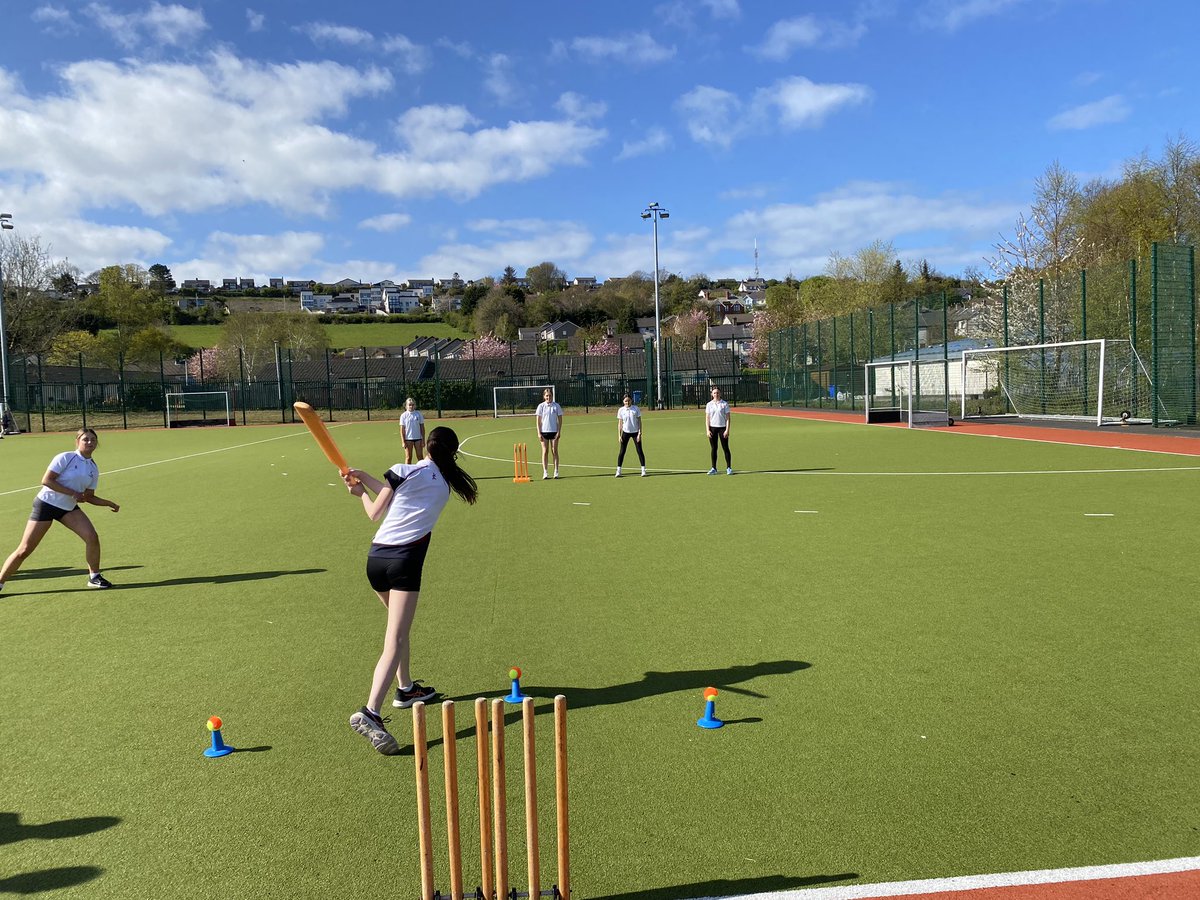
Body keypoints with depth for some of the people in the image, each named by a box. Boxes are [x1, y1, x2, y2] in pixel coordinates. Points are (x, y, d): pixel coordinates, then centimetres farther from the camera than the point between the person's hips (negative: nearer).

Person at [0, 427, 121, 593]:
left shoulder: (93, 469, 4)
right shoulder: (65, 458, -15)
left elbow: (89, 497, 10)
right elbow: (46, 480, -20)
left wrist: (109, 503, -1)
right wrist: (73, 493, -22)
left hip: (69, 508, 5)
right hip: (46, 503, -5)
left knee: (92, 537, -13)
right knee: (24, 550, -3)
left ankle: (94, 577, 3)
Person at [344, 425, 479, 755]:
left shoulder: (403, 471, 5)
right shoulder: (445, 484, 12)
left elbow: (375, 513, 11)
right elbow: (401, 494, 14)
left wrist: (361, 492, 29)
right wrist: (363, 477, 22)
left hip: (376, 558, 3)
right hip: (405, 560, -3)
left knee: (399, 628, 26)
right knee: (395, 642, -10)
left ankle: (406, 688, 40)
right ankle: (369, 713, -26)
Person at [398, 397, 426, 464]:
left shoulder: (419, 414, 1)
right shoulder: (403, 415, -1)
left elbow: (422, 428, 4)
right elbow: (402, 430, -1)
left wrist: (423, 440, 0)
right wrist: (403, 441, -7)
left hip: (418, 438, 1)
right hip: (408, 439, -1)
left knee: (420, 457, 4)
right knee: (408, 458, 4)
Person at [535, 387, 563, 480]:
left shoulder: (556, 406, 1)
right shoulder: (541, 406, 1)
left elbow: (560, 419, 4)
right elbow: (538, 421, 2)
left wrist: (559, 431, -5)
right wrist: (539, 433, -5)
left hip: (554, 431, 0)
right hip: (544, 431, 0)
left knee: (554, 451, 2)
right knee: (545, 452, 1)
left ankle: (556, 472, 7)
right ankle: (545, 473, 3)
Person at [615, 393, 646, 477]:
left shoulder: (636, 409, -4)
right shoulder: (621, 410, -1)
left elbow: (639, 422, -1)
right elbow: (620, 423, 3)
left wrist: (640, 433, -8)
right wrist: (619, 435, -2)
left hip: (635, 432, -1)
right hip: (625, 432, 1)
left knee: (639, 451, -2)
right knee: (622, 451, 0)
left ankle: (643, 470, 4)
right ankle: (618, 470, 6)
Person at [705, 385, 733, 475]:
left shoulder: (724, 404, 0)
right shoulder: (709, 405, 6)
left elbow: (728, 418, -1)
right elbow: (707, 418, 6)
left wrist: (727, 430, -9)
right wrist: (707, 430, -3)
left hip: (722, 428, -2)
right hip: (712, 428, 2)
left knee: (725, 448, -1)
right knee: (713, 449, 5)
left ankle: (729, 468, 5)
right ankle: (713, 468, 11)